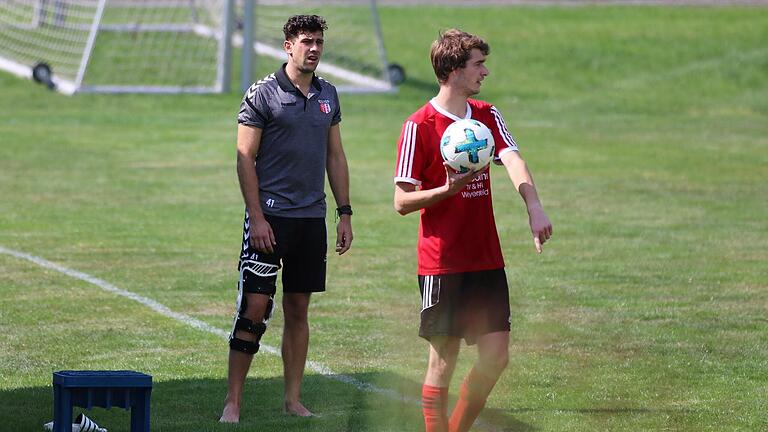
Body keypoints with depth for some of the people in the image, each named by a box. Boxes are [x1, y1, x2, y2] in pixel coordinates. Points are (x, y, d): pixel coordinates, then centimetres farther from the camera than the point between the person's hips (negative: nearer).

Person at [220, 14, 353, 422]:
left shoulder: (328, 95, 12)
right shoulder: (263, 94, -6)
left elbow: (335, 157, 18)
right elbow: (245, 159, -7)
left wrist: (345, 213, 13)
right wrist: (257, 217, -13)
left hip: (312, 219, 5)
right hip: (270, 216, -5)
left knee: (298, 309, 9)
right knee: (254, 308, -8)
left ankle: (293, 399, 14)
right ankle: (232, 403, -4)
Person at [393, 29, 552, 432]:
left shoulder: (487, 116, 10)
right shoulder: (419, 126, -8)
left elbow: (513, 161, -8)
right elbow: (402, 201, -9)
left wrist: (534, 208, -26)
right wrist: (449, 189, -26)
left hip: (487, 260, 6)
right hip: (443, 264, -6)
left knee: (496, 357, 5)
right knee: (443, 361, -1)